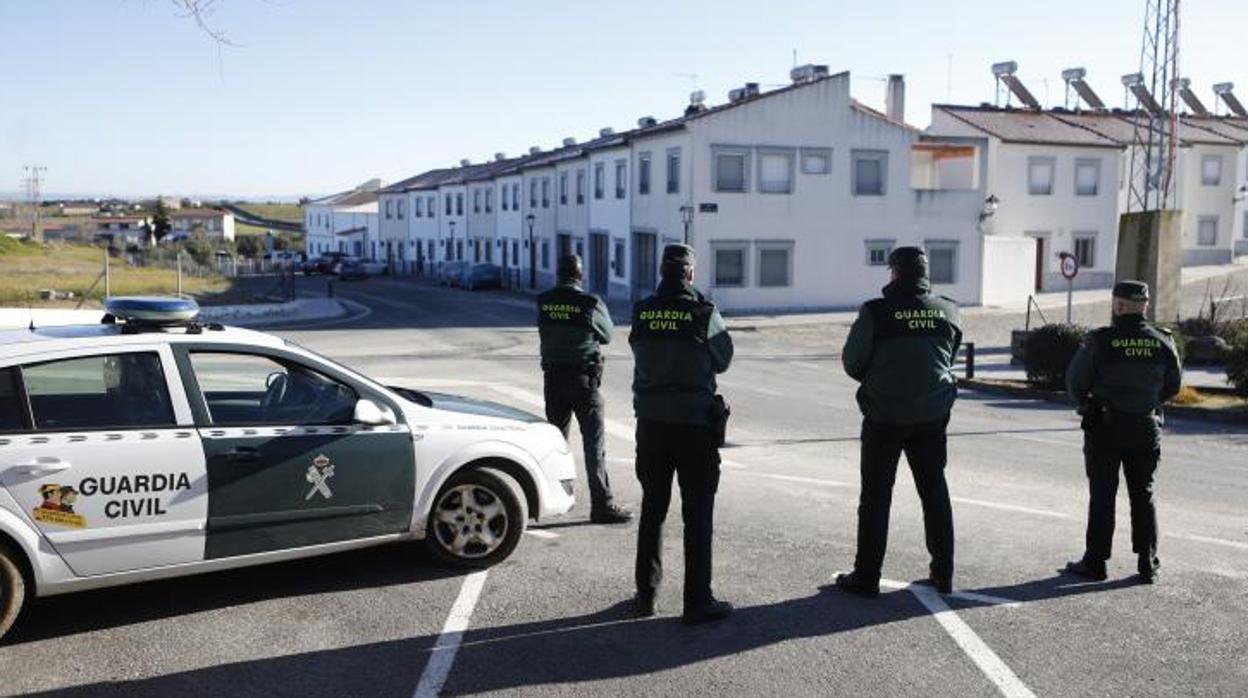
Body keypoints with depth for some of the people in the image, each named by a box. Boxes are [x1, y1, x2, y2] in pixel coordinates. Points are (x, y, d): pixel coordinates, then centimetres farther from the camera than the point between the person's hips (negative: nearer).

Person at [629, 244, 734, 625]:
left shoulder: (642, 312, -3)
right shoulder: (703, 312, -12)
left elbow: (640, 352, 7)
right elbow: (723, 359, 0)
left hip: (651, 422, 4)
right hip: (694, 423, -4)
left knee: (652, 509, 15)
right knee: (697, 515, 4)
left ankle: (646, 594, 23)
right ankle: (697, 601, 8)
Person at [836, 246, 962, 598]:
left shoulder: (876, 312, -14)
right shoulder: (948, 311, -1)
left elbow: (852, 361, -6)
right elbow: (951, 357, 10)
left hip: (885, 415, -4)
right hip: (933, 414, 4)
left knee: (875, 496, 6)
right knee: (935, 492, 16)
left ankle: (866, 576, 11)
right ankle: (943, 574, 23)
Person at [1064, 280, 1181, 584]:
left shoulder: (1100, 341, -14)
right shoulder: (1163, 342, -3)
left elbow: (1074, 382, -8)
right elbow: (1173, 386, 8)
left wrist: (1087, 403, 13)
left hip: (1104, 428, -3)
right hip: (1146, 428, 3)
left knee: (1102, 496, 5)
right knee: (1143, 496, 13)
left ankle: (1095, 562, 9)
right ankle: (1147, 564, 16)